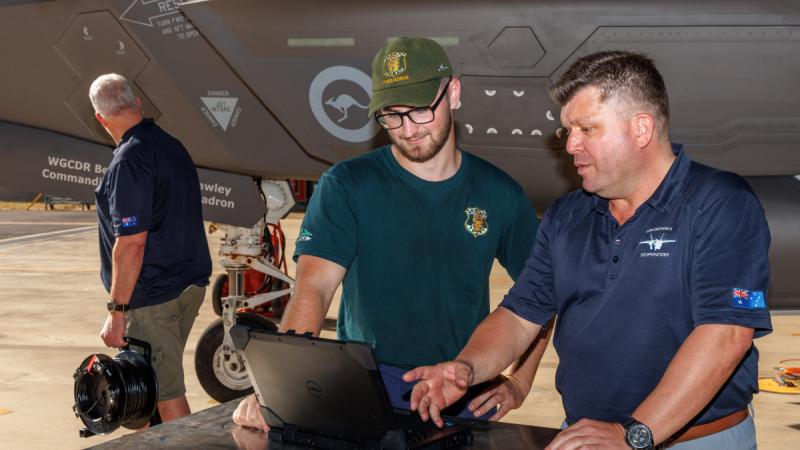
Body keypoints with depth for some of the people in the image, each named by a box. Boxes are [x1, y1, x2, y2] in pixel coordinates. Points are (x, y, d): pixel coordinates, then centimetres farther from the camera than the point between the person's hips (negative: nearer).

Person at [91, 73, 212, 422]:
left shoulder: (129, 161, -19)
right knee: (165, 380, 22)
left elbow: (131, 244, -23)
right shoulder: (172, 145, 10)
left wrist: (116, 310, -18)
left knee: (166, 395, -3)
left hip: (153, 296, -9)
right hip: (190, 284, 9)